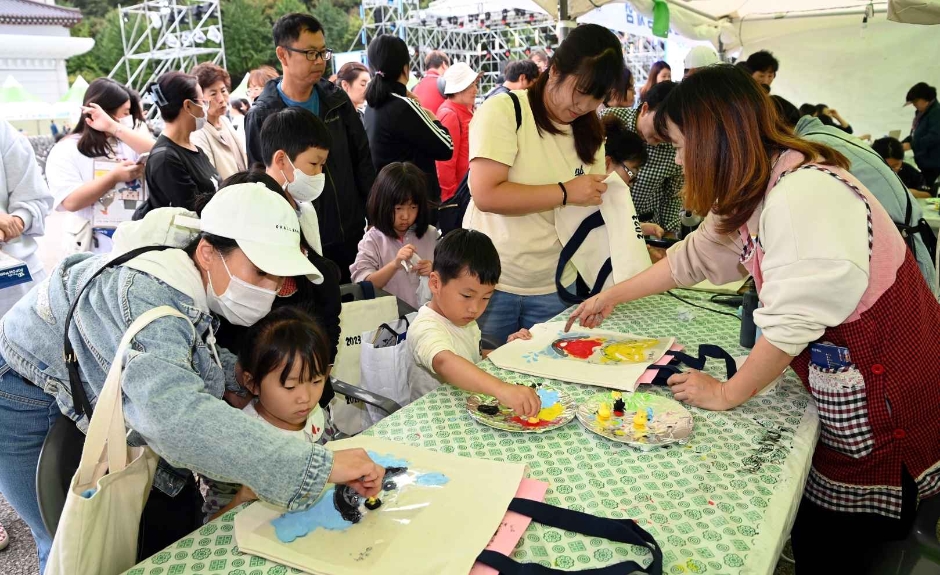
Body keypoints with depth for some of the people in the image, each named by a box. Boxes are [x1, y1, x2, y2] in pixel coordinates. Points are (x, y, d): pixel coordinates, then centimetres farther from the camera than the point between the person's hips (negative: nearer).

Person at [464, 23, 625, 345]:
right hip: (490, 283, -5)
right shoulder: (502, 111, -12)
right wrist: (565, 192, -18)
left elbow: (591, 207, 9)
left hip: (555, 288, 5)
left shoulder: (589, 132, 8)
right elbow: (486, 195, -22)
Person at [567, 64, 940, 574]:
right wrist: (612, 296, 20)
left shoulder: (804, 194, -27)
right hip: (840, 392, 8)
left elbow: (793, 321, -27)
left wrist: (726, 394, -13)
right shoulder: (756, 192, 5)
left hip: (881, 403, -8)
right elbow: (694, 255, 16)